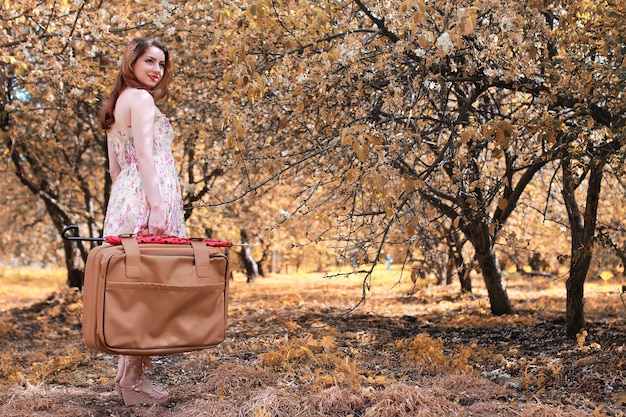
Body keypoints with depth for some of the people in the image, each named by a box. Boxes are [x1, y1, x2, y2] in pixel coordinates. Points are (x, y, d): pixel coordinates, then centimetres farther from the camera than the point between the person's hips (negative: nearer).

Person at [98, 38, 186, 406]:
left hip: (125, 197, 10)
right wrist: (156, 206, -21)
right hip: (148, 198, -10)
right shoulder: (141, 98, -3)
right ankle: (133, 377, -7)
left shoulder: (118, 104, 24)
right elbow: (145, 155, -15)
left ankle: (129, 373, 14)